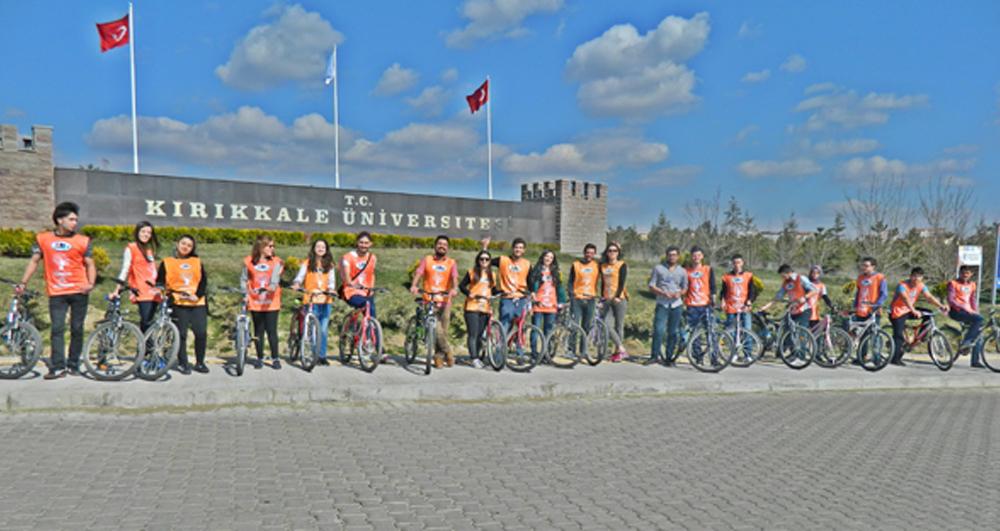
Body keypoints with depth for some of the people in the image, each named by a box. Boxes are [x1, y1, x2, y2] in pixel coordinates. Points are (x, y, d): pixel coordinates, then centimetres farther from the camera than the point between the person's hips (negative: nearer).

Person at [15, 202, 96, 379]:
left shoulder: (82, 241, 6)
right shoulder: (43, 238, 8)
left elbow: (90, 265, 6)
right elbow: (34, 261, 12)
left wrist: (91, 284, -10)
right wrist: (23, 283, 4)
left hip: (79, 291, 0)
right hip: (56, 293, 0)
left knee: (77, 329, 4)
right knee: (57, 329, -7)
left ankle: (74, 365, 13)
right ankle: (58, 367, -7)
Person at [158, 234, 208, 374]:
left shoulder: (197, 262, 16)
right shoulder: (167, 262, 9)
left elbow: (204, 281, 9)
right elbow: (159, 281, 6)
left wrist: (197, 296, -5)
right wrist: (166, 291, -12)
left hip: (198, 303, 2)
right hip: (179, 304, -2)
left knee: (201, 333, -3)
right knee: (181, 334, -2)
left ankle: (200, 363, 11)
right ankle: (182, 364, 11)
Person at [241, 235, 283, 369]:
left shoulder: (276, 262, -1)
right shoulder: (249, 262, 2)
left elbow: (275, 276, -16)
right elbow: (243, 279, 8)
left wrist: (272, 286, -36)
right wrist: (245, 294, -3)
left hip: (271, 302, -1)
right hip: (255, 302, 1)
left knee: (272, 331, -1)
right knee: (258, 331, 10)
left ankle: (275, 358, 10)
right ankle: (260, 358, 22)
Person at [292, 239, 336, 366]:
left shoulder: (329, 265, 13)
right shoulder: (307, 263, 7)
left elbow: (332, 280, 5)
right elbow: (300, 276, -2)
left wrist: (331, 289, -15)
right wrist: (296, 284, -23)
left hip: (325, 301, 2)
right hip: (311, 301, -2)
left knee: (323, 330, 3)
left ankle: (322, 356, 12)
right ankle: (313, 356, 3)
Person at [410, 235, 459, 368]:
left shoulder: (451, 263, 9)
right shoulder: (427, 260, 8)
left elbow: (454, 278, -6)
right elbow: (418, 273, -4)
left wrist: (454, 289, -27)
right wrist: (414, 286, -24)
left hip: (444, 300, 2)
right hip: (429, 300, -1)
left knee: (443, 330, 4)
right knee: (437, 329, -15)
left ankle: (438, 355, 22)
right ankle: (447, 352, 3)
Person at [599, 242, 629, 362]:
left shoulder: (622, 265, -1)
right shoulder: (603, 266, 13)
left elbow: (622, 283, -10)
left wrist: (617, 296, -23)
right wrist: (601, 298, 14)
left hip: (619, 299, -4)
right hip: (607, 300, 4)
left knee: (619, 326, 2)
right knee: (606, 325, -8)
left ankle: (618, 351, 13)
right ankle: (621, 349, 0)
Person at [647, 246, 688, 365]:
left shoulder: (682, 271, 12)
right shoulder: (658, 268, 5)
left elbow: (685, 288, 16)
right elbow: (651, 286, 2)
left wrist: (679, 293, -7)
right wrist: (663, 293, -14)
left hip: (676, 305, 2)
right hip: (662, 304, -2)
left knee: (673, 332, 3)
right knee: (658, 330, -11)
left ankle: (669, 357, 12)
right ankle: (654, 356, -3)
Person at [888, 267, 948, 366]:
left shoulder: (921, 286, -5)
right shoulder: (902, 285, -25)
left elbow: (929, 297, -15)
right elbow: (905, 299, -40)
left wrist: (941, 305, -32)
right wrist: (914, 311, -55)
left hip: (908, 310, 7)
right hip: (897, 312, -7)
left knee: (928, 315, -9)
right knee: (899, 335, -12)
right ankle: (895, 359, -6)